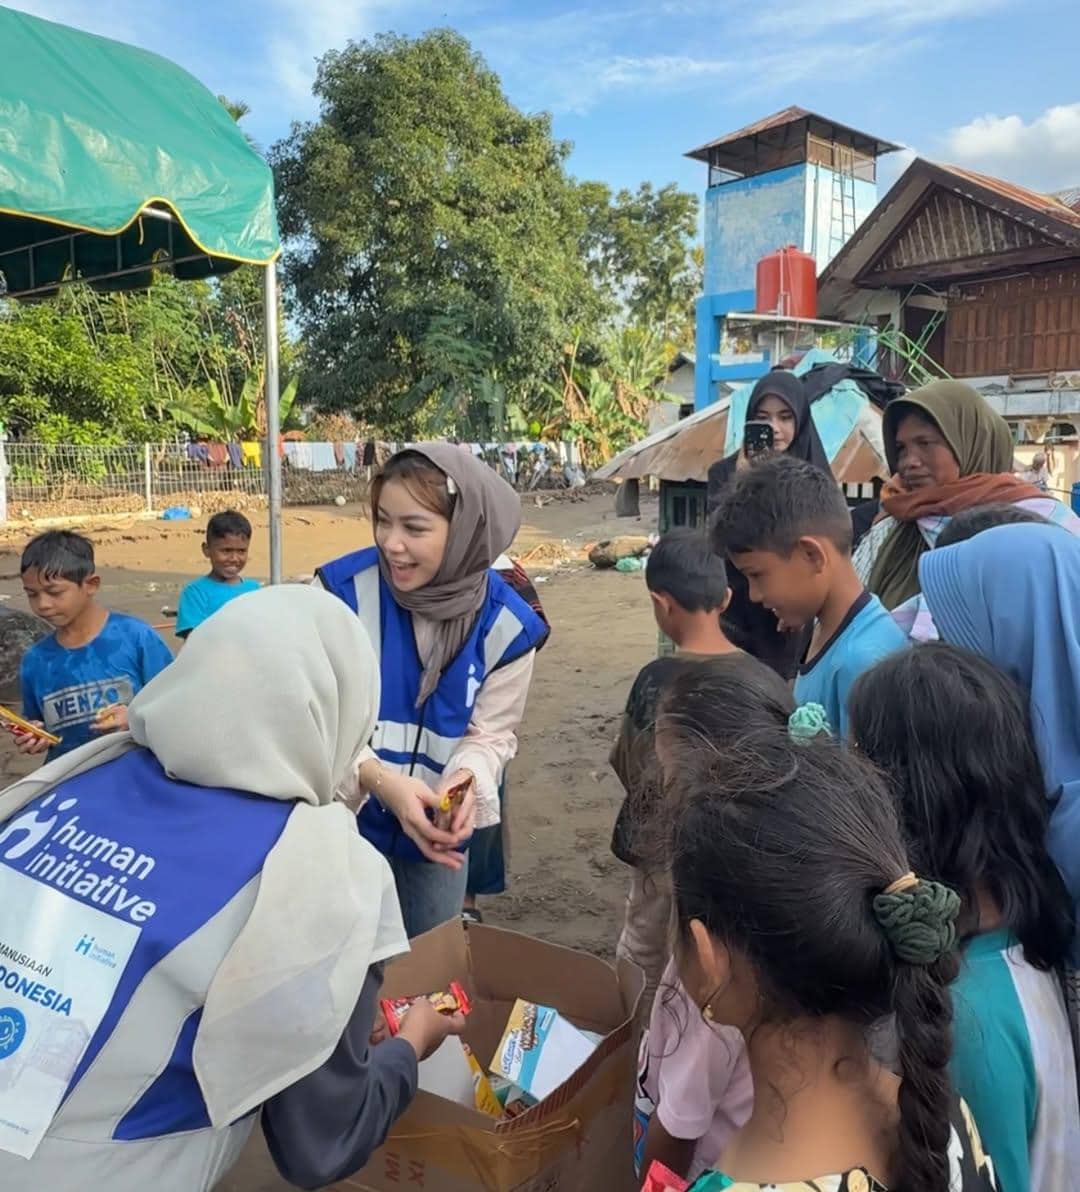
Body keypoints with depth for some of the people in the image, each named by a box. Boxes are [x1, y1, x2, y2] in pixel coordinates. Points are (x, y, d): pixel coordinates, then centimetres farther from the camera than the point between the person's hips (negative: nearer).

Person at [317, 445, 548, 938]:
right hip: (344, 820, -2)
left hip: (438, 830, 2)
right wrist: (379, 778, -34)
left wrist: (465, 782, -27)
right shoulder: (342, 589, -19)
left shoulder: (506, 624, -12)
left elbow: (491, 734, -5)